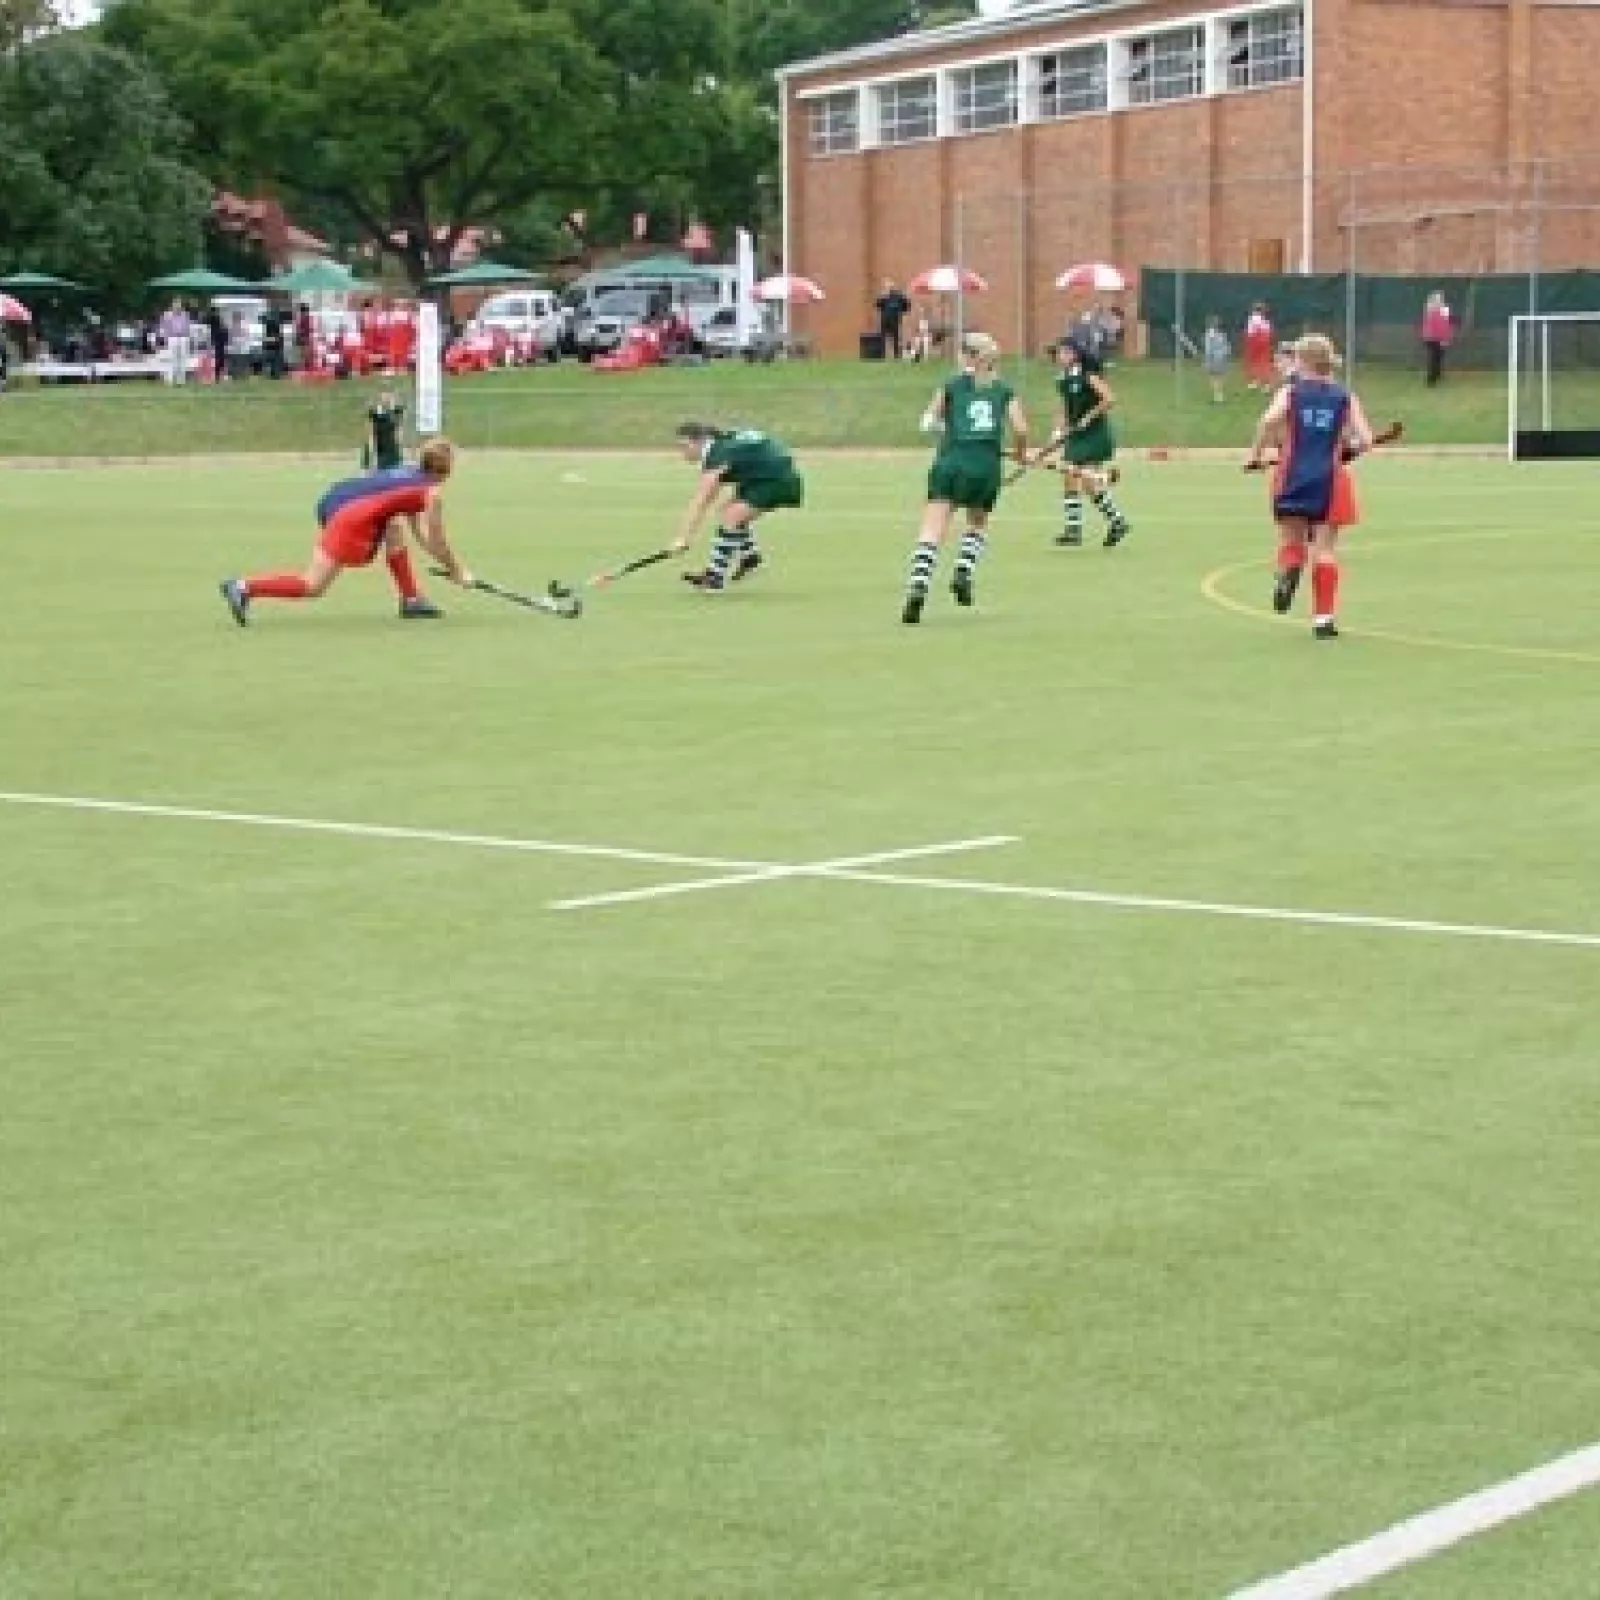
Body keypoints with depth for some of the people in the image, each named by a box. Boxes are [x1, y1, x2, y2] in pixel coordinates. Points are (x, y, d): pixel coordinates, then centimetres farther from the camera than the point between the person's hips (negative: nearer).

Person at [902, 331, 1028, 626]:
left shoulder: (951, 385, 14)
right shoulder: (1004, 389, 15)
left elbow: (929, 422, 11)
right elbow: (1020, 429, 2)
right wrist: (1021, 453, 21)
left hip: (950, 461, -1)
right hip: (986, 465, 1)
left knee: (931, 533, -8)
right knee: (978, 524, 27)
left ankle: (917, 587, -27)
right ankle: (963, 572, 5)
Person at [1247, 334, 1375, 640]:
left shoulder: (1290, 392, 1)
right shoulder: (1344, 397, 5)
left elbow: (1269, 421, -18)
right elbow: (1365, 440, -4)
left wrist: (1256, 453, -5)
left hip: (1294, 477, 0)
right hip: (1329, 479, 0)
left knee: (1291, 542, 14)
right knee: (1326, 549, 7)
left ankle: (1289, 568, -21)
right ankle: (1324, 617, 6)